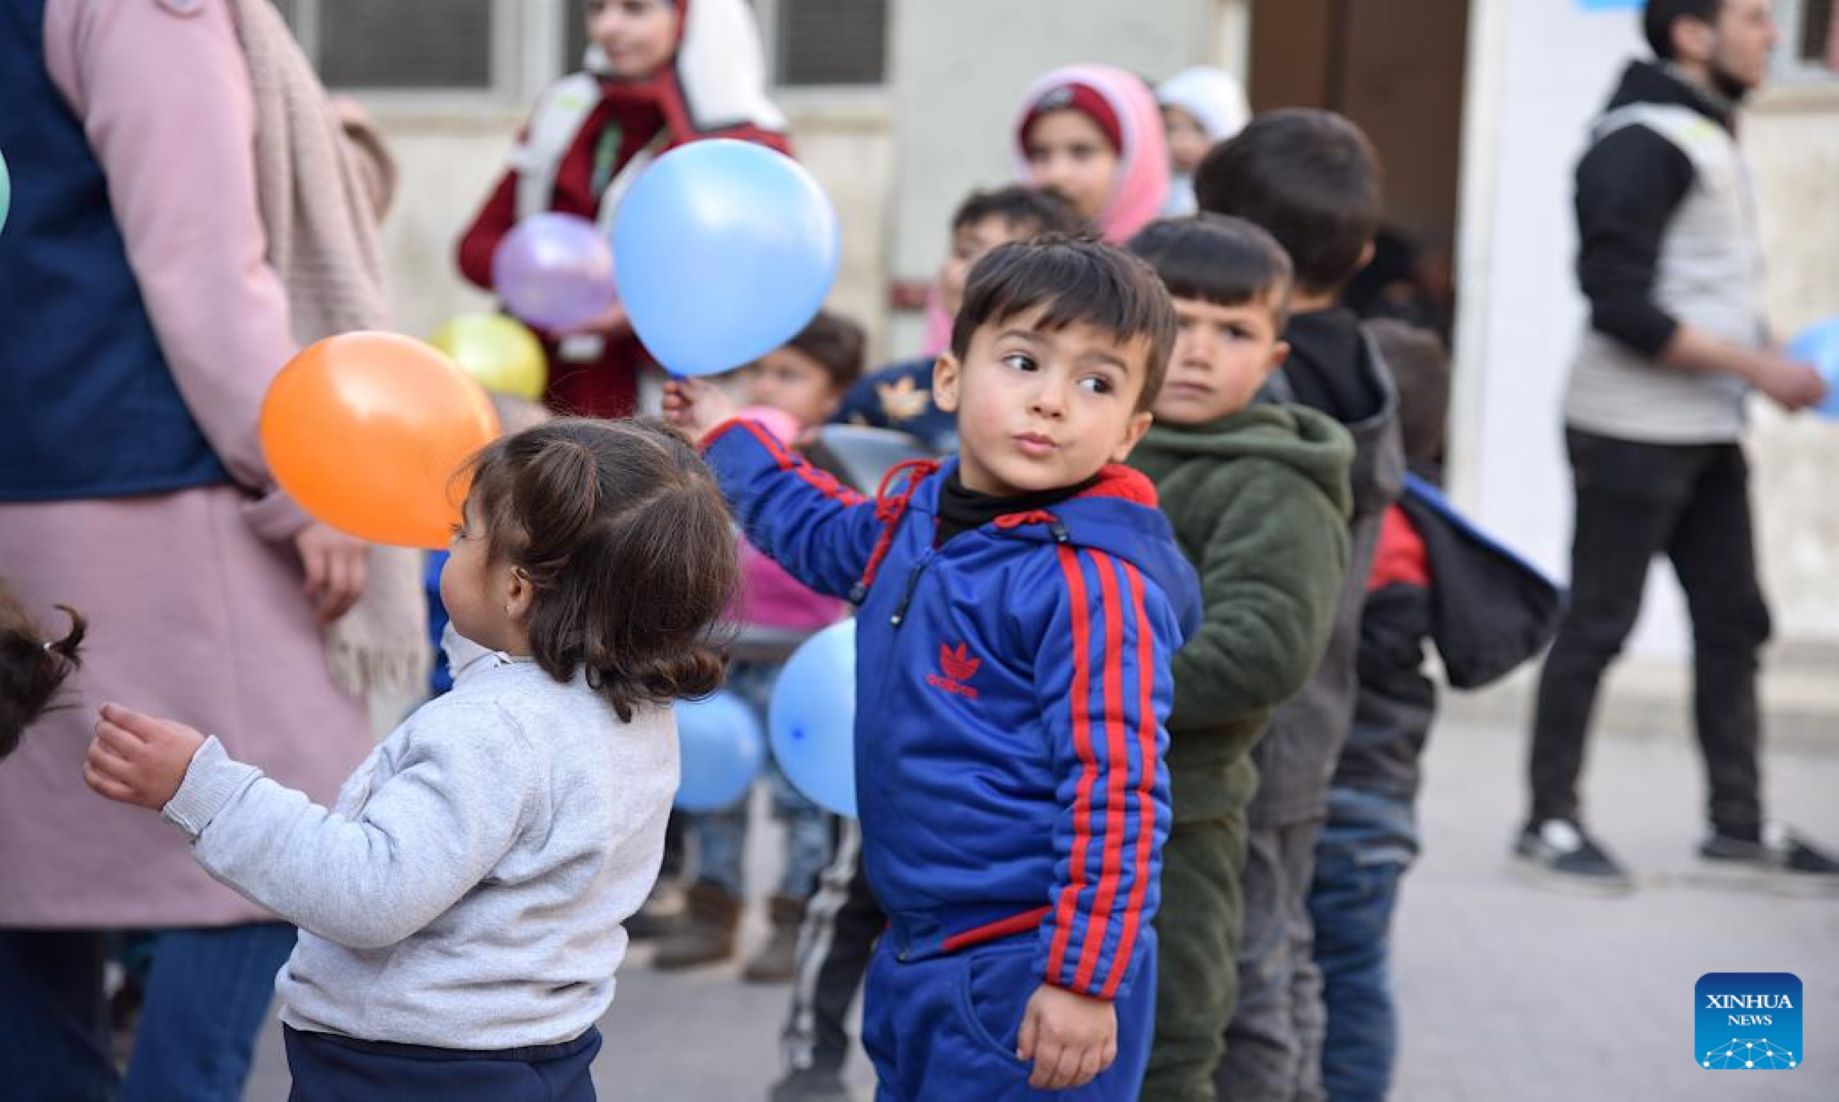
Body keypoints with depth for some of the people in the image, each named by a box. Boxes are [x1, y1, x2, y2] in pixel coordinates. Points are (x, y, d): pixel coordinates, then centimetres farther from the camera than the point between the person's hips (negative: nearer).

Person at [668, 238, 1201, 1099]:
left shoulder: (1092, 582, -20)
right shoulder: (914, 517, 6)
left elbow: (1114, 796, -21)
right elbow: (825, 535, 32)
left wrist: (1085, 979, -22)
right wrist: (725, 436, 37)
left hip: (1029, 975, -8)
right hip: (917, 960, 9)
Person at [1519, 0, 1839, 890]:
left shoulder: (1707, 135, 14)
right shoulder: (1642, 143, -15)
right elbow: (1620, 305, -21)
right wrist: (1758, 368, -19)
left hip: (1706, 433, 9)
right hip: (1632, 432, -9)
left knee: (1733, 622, 12)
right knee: (1598, 625, -2)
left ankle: (1738, 820, 21)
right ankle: (1551, 824, 8)